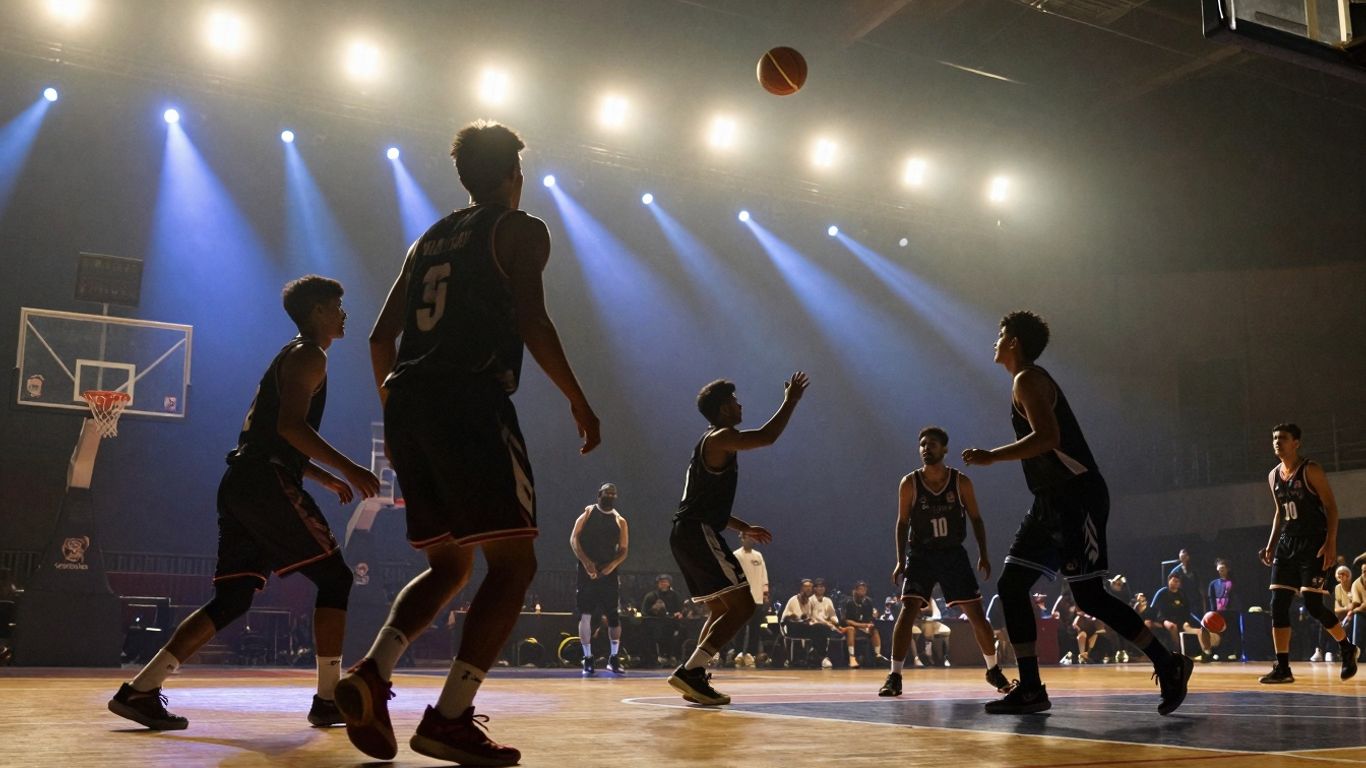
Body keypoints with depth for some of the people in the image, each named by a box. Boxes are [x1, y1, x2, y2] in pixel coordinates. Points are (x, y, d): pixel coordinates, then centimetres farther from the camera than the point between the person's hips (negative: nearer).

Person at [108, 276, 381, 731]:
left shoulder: (292, 359, 27)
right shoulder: (309, 357, -4)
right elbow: (291, 426, -19)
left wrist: (327, 479, 26)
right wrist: (348, 469, -20)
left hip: (240, 484, 10)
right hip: (267, 484, -10)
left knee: (232, 598, 8)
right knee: (334, 577, -3)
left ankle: (140, 690, 3)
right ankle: (329, 699, -2)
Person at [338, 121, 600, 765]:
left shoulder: (429, 240, 25)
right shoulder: (519, 230, 6)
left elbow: (381, 337, 22)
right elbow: (532, 322, -10)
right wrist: (578, 401, -4)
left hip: (407, 405, 7)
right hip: (471, 403, -7)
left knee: (448, 566, 16)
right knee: (513, 565, -4)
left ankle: (371, 675, -4)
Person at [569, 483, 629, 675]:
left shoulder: (620, 521, 8)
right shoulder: (588, 513, 2)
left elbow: (623, 550, 8)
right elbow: (574, 539, -4)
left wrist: (612, 565, -12)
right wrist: (586, 562, -16)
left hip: (609, 572, 2)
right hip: (587, 571, -2)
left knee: (614, 616, -2)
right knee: (585, 615, -2)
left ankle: (614, 658, 9)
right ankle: (587, 659, 7)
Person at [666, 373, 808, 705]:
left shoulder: (711, 443, 24)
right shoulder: (721, 438, -7)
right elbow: (767, 436, -17)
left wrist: (744, 528, 27)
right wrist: (791, 401, -4)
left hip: (687, 535, 11)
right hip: (700, 534, -11)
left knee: (721, 610, 18)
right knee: (743, 606, -11)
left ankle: (695, 678, 10)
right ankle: (689, 671, -17)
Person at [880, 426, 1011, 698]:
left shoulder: (961, 482, -6)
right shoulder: (909, 484, -8)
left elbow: (975, 518, 2)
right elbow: (902, 523, -2)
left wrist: (983, 554, -5)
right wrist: (901, 561, -8)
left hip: (954, 553, 1)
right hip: (921, 554, -1)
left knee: (976, 613, 3)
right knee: (909, 609, -16)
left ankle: (993, 670, 23)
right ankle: (894, 676, -10)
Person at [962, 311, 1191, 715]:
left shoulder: (1028, 380, -10)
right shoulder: (1028, 382, 20)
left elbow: (1047, 437, -24)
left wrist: (993, 457, -19)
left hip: (1077, 496, -10)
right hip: (1053, 500, 10)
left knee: (1088, 595, -9)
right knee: (1011, 585, 6)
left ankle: (1169, 666, 4)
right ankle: (1030, 689, 8)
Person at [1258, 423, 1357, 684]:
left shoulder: (1311, 470, -9)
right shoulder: (1273, 476, 11)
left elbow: (1331, 507, -11)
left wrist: (1331, 543, -20)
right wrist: (1271, 544, 11)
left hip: (1313, 544, -7)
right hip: (1287, 544, 7)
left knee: (1312, 605, -10)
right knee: (1278, 605, -2)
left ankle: (1348, 649, 16)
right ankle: (1282, 668, 1)